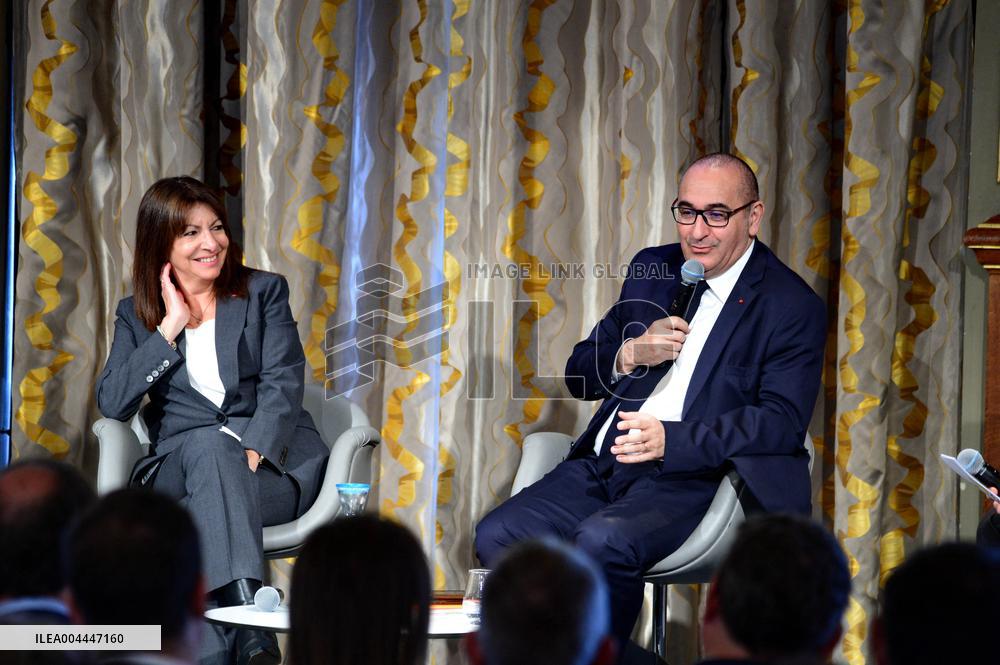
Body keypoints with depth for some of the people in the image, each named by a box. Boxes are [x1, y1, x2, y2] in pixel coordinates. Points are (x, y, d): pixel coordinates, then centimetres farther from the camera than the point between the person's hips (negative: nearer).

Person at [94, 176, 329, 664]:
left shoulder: (264, 292, 11)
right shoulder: (137, 314, 14)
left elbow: (283, 385, -3)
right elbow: (112, 403, -1)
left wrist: (250, 449, -21)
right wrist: (170, 326, -5)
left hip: (274, 462, -1)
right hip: (178, 467, 1)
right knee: (206, 446, -36)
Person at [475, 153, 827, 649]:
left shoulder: (793, 307, -2)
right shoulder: (652, 269, 16)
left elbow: (783, 420, -13)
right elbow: (579, 376, 18)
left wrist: (672, 440, -24)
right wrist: (627, 355, -6)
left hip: (687, 477, -6)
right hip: (602, 466, 6)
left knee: (603, 541, -34)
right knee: (497, 537, -16)